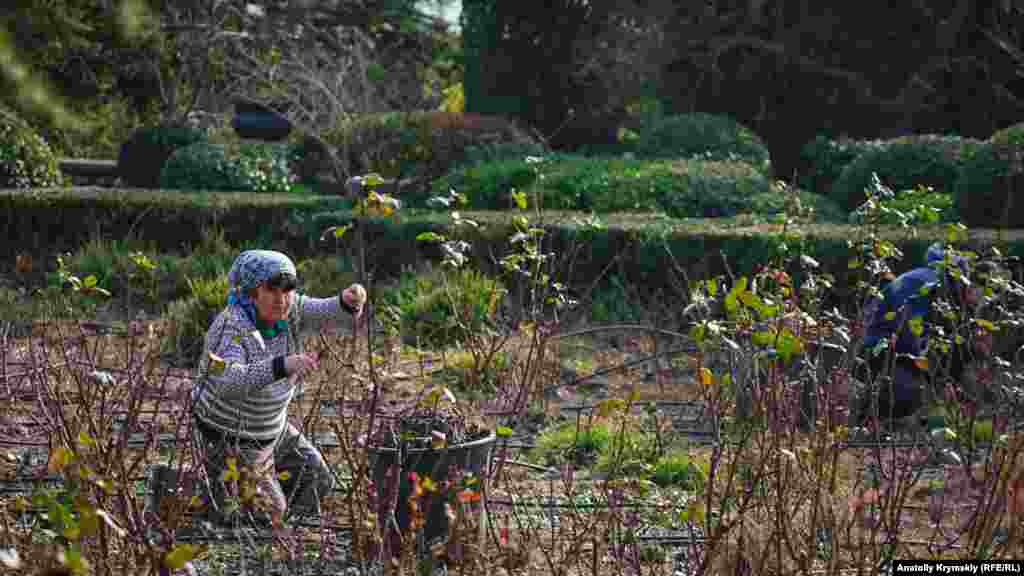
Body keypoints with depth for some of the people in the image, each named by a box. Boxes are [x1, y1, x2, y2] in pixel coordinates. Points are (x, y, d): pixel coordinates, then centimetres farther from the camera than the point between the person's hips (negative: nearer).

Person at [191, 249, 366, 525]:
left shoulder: (288, 309, -9)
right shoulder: (232, 327, -30)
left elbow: (325, 311, -20)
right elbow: (227, 381, -46)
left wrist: (347, 302, -44)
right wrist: (281, 366, -59)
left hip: (273, 429, 8)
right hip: (229, 437, -8)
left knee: (319, 481, 16)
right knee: (269, 513, 2)